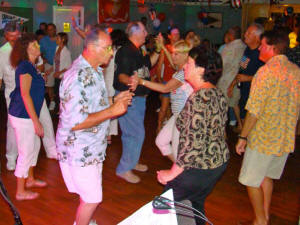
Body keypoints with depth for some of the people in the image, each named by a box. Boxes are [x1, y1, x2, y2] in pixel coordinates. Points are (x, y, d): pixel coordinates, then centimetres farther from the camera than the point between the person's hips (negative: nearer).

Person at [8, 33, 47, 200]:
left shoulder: (30, 66, 12)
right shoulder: (25, 66, -17)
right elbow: (25, 94, -22)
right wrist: (36, 122, -21)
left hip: (27, 115, 10)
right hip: (22, 116, -10)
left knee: (35, 145, 21)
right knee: (26, 152, 0)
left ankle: (30, 179, 40)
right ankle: (21, 192, 15)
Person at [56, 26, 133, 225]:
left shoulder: (95, 71, 7)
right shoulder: (78, 77, -27)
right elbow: (75, 122, -30)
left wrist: (114, 100, 2)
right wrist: (112, 111, -26)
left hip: (92, 147, 10)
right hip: (79, 151, -10)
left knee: (90, 195, 24)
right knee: (92, 198, 3)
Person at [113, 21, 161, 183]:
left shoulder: (137, 51, 12)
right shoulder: (125, 51, -19)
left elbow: (148, 63, 24)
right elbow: (121, 75, -30)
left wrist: (158, 50, 14)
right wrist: (130, 80, -51)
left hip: (139, 98, 10)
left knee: (131, 133, 20)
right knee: (136, 134, -9)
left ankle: (131, 162, 36)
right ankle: (124, 169, 2)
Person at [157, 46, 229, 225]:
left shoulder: (198, 99, -25)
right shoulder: (219, 94, 4)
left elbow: (193, 145, -26)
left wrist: (172, 173, -16)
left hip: (199, 167, -9)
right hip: (220, 161, 9)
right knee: (196, 203, 26)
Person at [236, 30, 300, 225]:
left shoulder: (266, 71, -19)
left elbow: (254, 110, -20)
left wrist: (243, 137, -12)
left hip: (262, 138, -8)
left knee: (252, 181, 9)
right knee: (267, 176, 24)